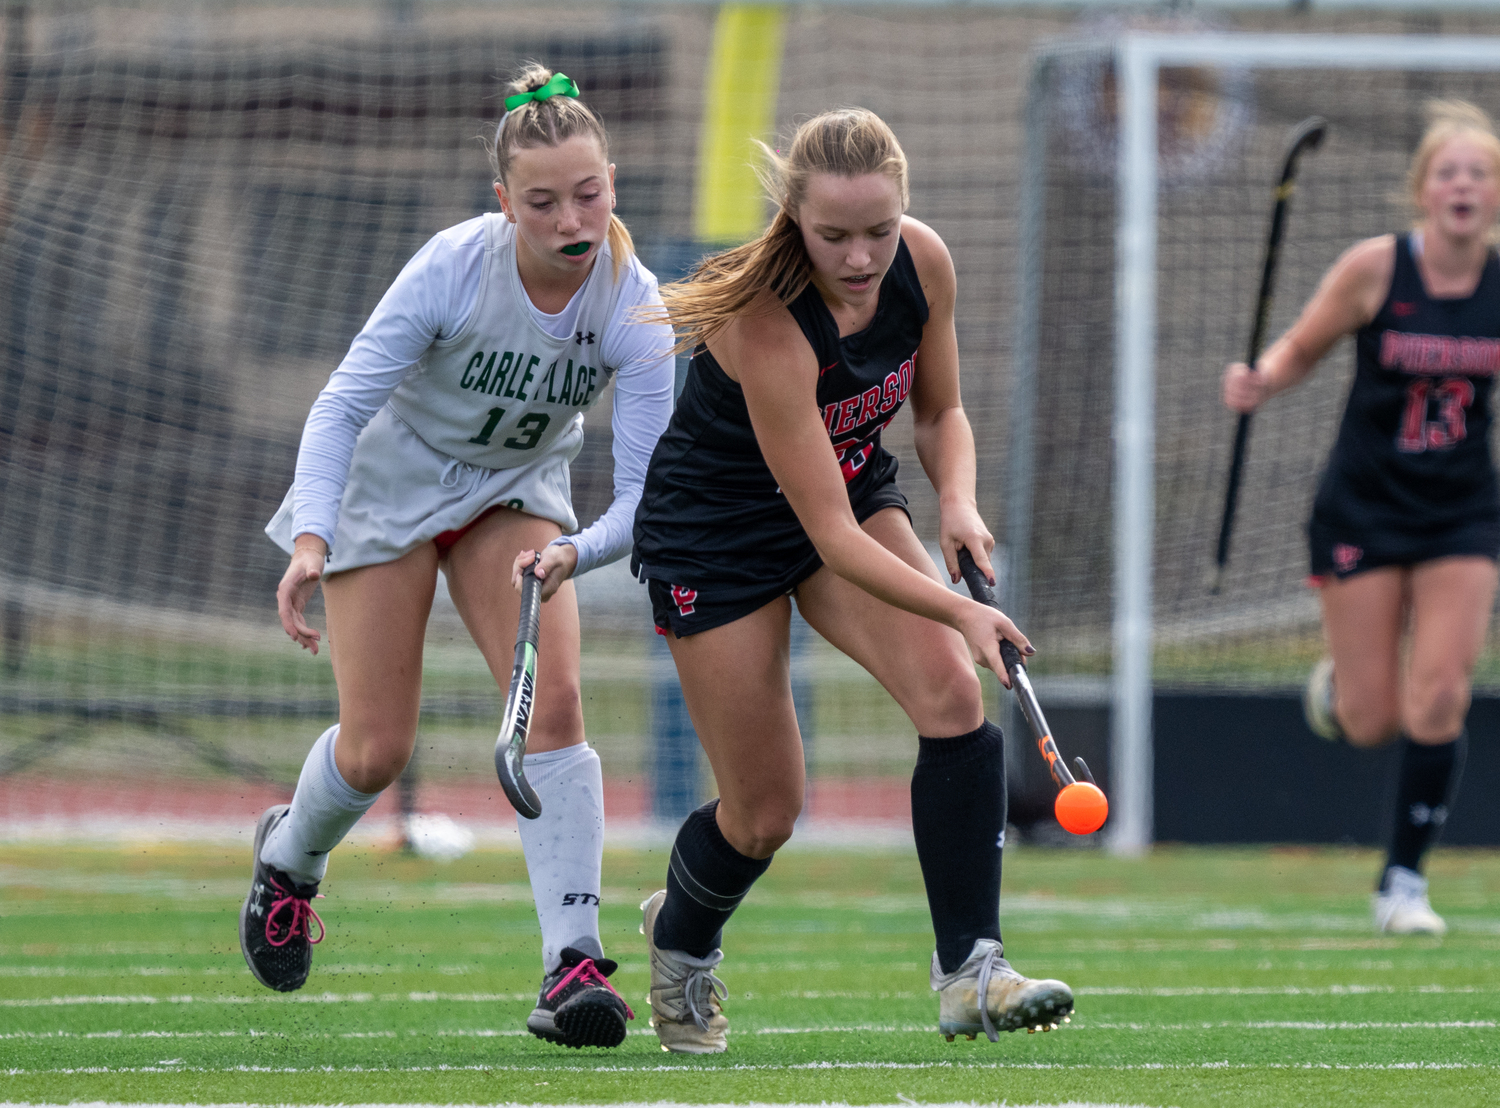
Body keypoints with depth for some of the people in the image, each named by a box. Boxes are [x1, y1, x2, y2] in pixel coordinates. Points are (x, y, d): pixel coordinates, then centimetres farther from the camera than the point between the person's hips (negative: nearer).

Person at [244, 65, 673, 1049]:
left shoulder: (635, 307, -25)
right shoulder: (455, 266, -30)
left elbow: (643, 491, -26)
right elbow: (343, 403, -25)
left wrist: (577, 554, -47)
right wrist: (311, 541, -39)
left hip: (517, 491, 2)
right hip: (390, 481, -2)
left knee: (553, 701, -21)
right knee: (377, 751, -2)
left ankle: (574, 965, -21)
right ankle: (289, 857, 34)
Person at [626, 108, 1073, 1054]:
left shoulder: (923, 263, -16)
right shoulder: (767, 324, -35)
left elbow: (941, 411, 4)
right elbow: (830, 533, -34)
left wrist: (959, 503, -17)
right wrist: (960, 611, -43)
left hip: (858, 490, 5)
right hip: (717, 531, -5)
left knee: (953, 692, -21)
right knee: (766, 813, 1)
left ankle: (971, 973, -20)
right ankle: (679, 939, 36)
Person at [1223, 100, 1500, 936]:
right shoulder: (1376, 268, -12)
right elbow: (1301, 349, -1)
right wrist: (1261, 382, -22)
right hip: (1365, 511, -1)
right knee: (1370, 724, 0)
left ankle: (1406, 880, 3)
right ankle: (1340, 683, 38)